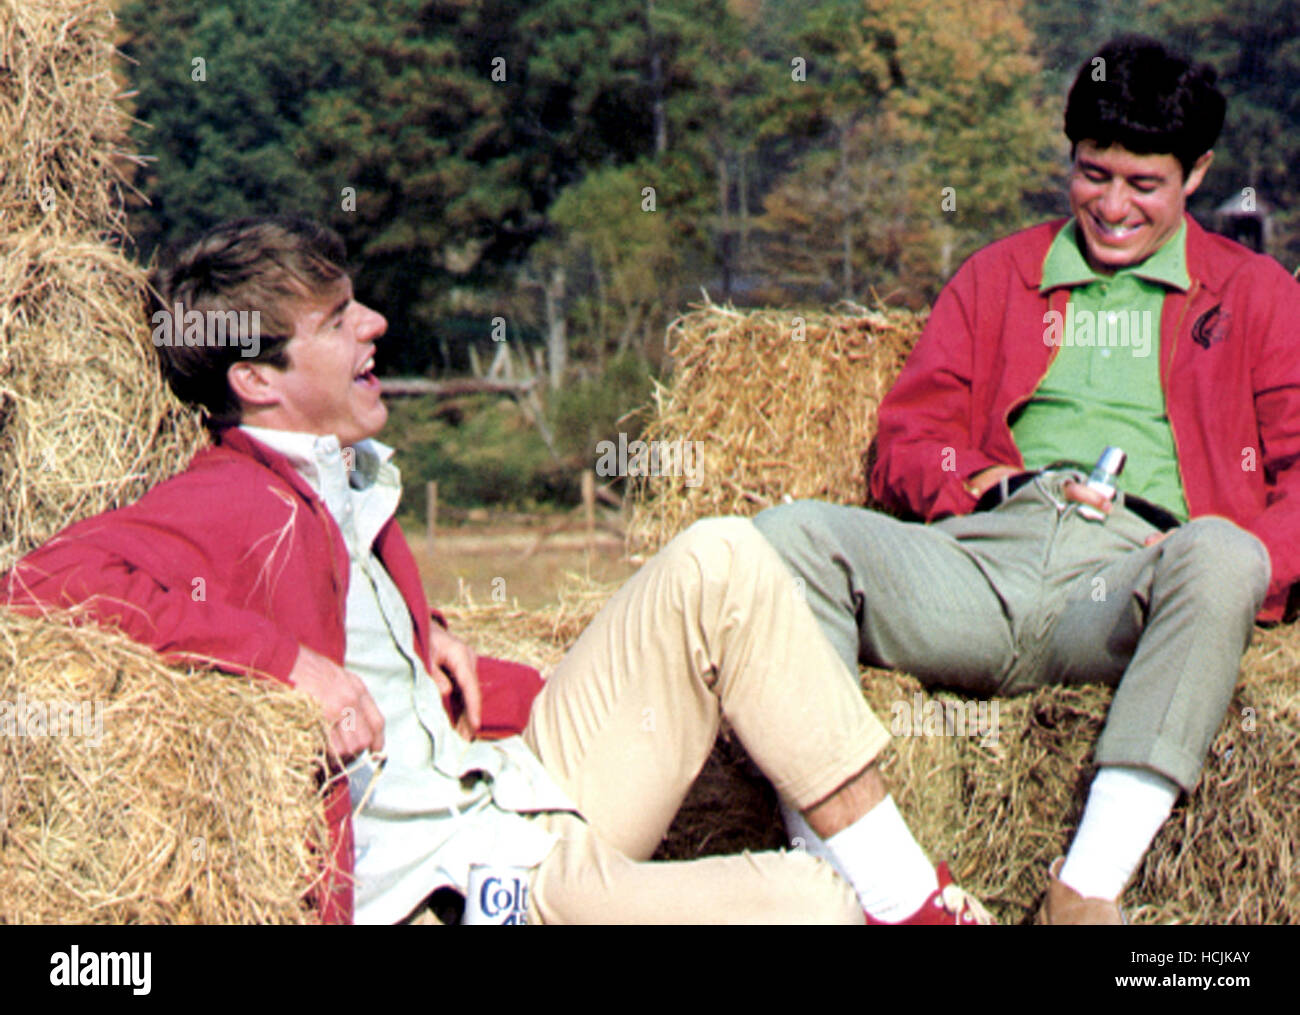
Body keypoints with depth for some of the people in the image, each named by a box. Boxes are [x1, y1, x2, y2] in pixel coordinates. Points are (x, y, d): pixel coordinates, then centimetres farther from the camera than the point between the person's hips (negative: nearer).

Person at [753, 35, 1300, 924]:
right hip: (983, 551, 2)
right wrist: (996, 483, 0)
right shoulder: (997, 277, 29)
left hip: (1130, 569, -2)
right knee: (791, 534, -27)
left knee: (1222, 557, -39)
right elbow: (905, 442, 22)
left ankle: (1088, 891, -43)